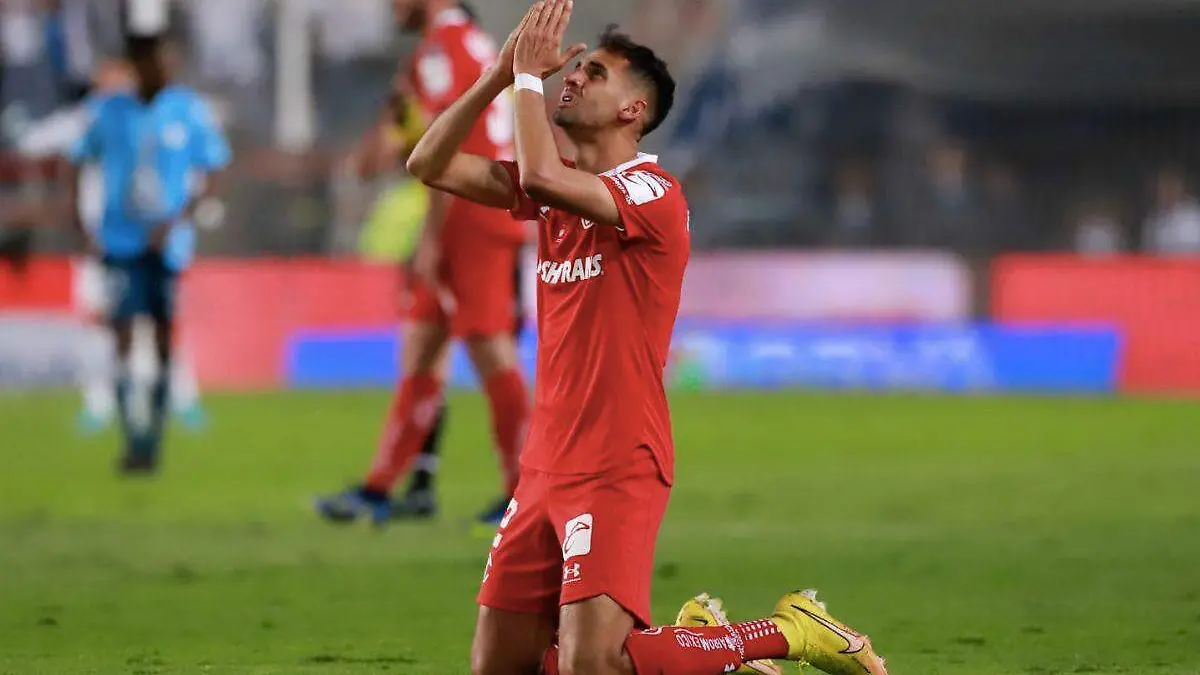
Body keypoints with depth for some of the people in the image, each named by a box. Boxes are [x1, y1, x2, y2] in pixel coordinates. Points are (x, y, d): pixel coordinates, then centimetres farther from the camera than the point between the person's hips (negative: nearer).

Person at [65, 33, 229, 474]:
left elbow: (212, 175, 2)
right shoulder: (110, 111, 2)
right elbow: (78, 162, 11)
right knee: (122, 334, -11)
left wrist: (177, 221, -11)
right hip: (120, 240, 0)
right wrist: (78, 222, 0)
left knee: (164, 339, 2)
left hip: (168, 244, 0)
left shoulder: (190, 111, 0)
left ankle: (154, 439, 15)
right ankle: (133, 441, -11)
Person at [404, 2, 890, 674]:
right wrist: (501, 73, 1)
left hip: (618, 469, -8)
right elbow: (431, 165, 11)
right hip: (548, 464, 8)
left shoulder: (652, 191, -12)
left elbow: (540, 177, -28)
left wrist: (529, 76, -14)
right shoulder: (562, 188, 13)